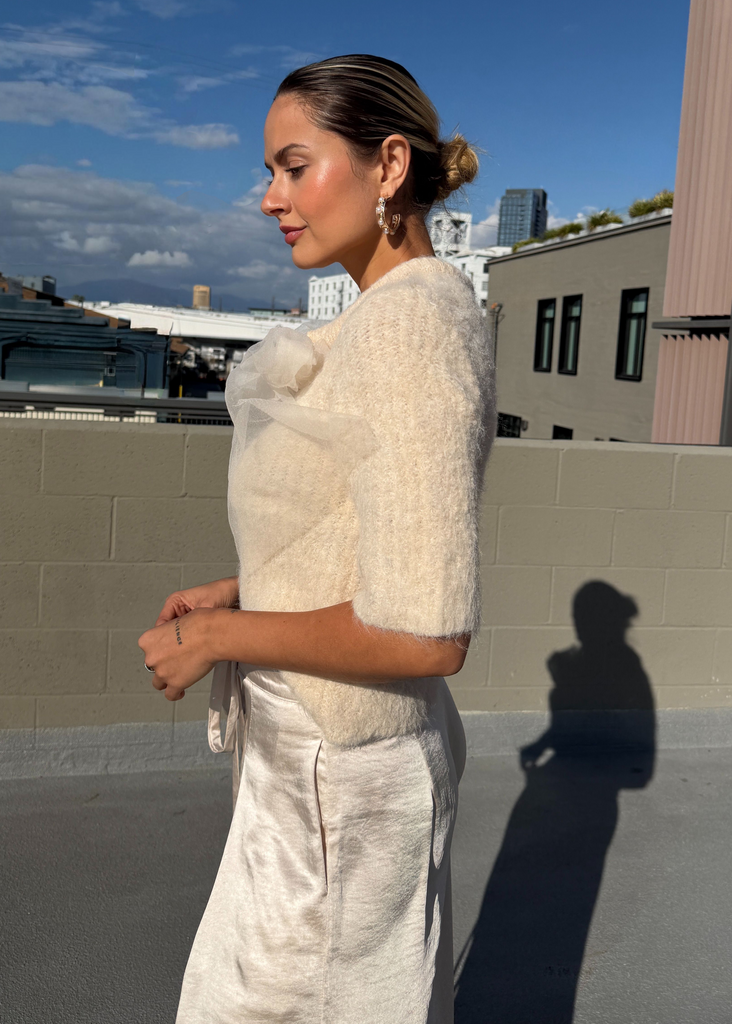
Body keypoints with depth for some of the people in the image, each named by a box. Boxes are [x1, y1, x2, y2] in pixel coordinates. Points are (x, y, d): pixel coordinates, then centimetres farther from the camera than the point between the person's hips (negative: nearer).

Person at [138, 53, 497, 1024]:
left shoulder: (410, 326, -25)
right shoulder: (410, 314, 6)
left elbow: (426, 633, -28)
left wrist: (220, 635, -17)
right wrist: (243, 590, 6)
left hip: (340, 769, -9)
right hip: (342, 745, 9)